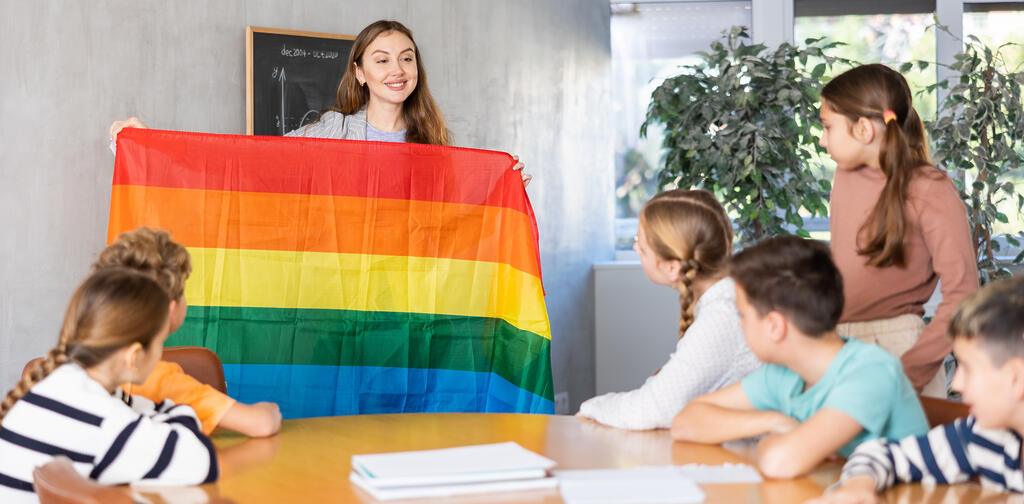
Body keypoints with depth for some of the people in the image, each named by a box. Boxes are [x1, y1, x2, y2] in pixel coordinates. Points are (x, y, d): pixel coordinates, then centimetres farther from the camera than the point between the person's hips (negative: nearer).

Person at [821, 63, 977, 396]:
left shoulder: (931, 191, -10)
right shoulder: (845, 176, 10)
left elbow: (962, 293, -14)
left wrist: (909, 372, -19)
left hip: (896, 348, -5)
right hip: (838, 346, 5)